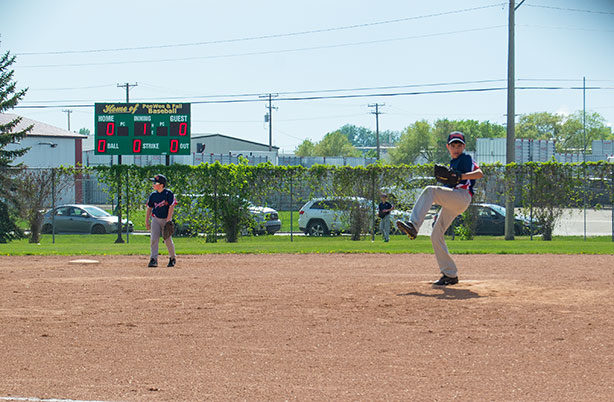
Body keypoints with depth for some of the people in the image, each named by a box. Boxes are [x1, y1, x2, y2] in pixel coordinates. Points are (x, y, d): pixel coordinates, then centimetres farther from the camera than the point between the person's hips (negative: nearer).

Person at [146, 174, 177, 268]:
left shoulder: (169, 194, -10)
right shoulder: (153, 195, 4)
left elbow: (171, 207, -14)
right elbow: (149, 208, 13)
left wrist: (168, 220, -20)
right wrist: (147, 220, 9)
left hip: (166, 219, -3)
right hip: (155, 219, 3)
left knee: (168, 240, 2)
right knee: (154, 239, -11)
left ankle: (173, 258, 25)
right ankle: (153, 259, -14)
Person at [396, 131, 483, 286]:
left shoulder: (466, 158, 3)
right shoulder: (453, 162, 29)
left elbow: (479, 173, -16)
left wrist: (460, 176, -28)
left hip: (462, 196, -9)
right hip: (452, 203, 9)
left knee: (429, 191, -30)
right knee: (436, 235, 4)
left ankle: (413, 225, -42)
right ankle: (450, 274, 4)